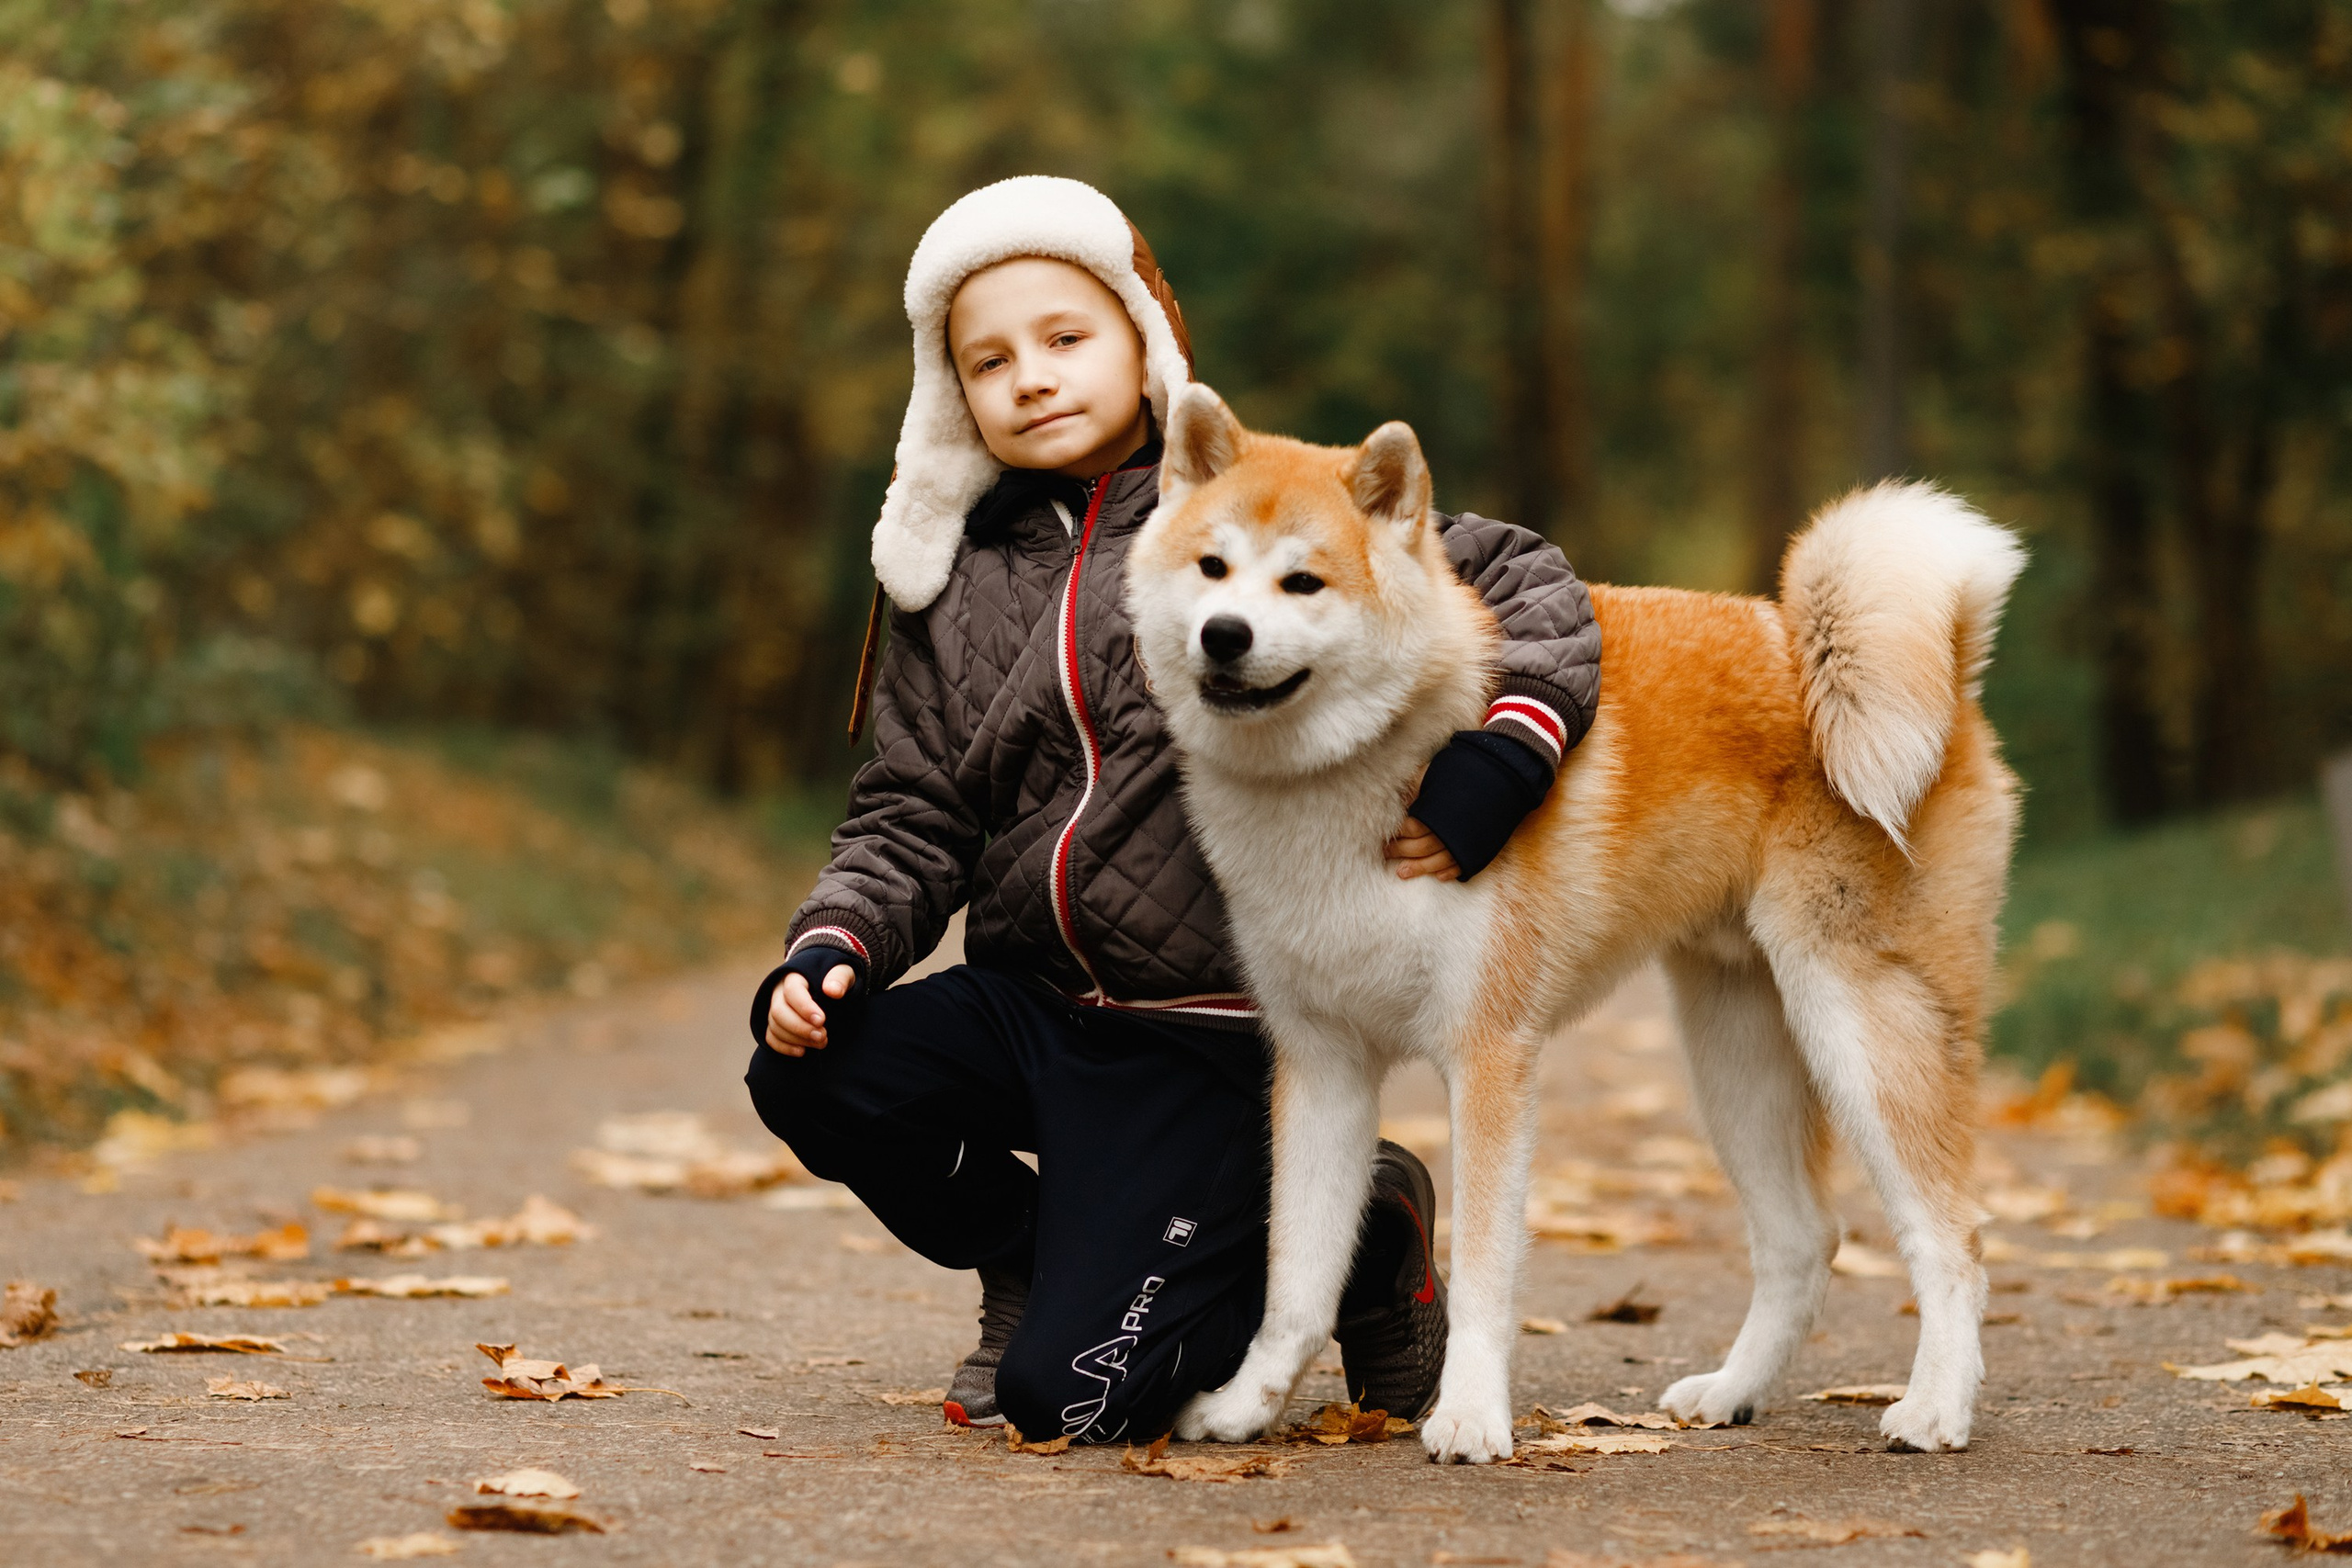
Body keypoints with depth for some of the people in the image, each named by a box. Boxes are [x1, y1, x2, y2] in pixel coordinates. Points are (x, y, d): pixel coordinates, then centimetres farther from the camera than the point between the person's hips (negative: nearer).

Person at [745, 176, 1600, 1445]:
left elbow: (1529, 589, -7)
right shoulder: (951, 580, 10)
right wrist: (836, 941, -12)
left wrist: (1488, 776, -23)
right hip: (1027, 998, 5)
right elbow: (915, 817, 8)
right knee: (807, 1076, -23)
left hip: (1206, 1039, -5)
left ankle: (1361, 1237, 14)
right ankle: (1042, 1261, 9)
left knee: (1076, 1398, -16)